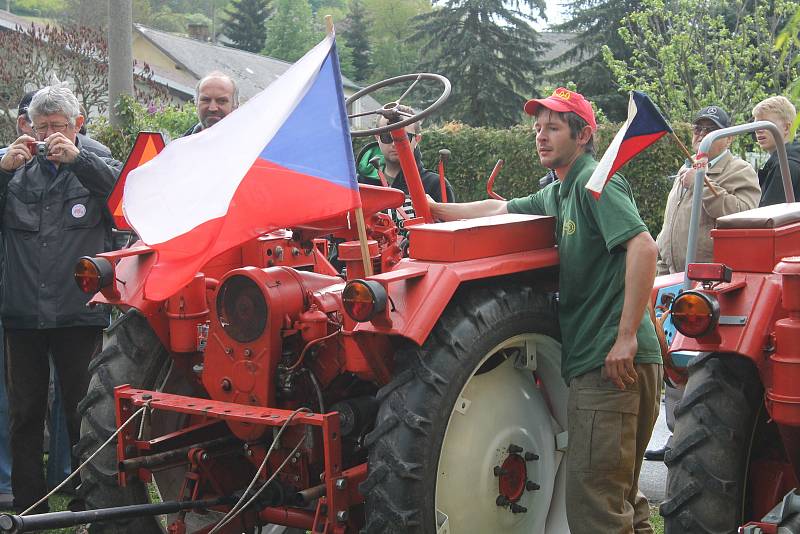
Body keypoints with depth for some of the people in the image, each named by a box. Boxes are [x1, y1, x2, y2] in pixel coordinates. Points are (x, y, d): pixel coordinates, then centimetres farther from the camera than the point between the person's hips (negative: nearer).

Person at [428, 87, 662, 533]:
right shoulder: (558, 195, 20)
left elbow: (643, 247, -22)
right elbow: (499, 209, 27)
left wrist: (626, 336, -25)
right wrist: (434, 209, 18)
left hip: (613, 362, -10)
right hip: (595, 360, 10)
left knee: (593, 497, -8)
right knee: (619, 491, 21)